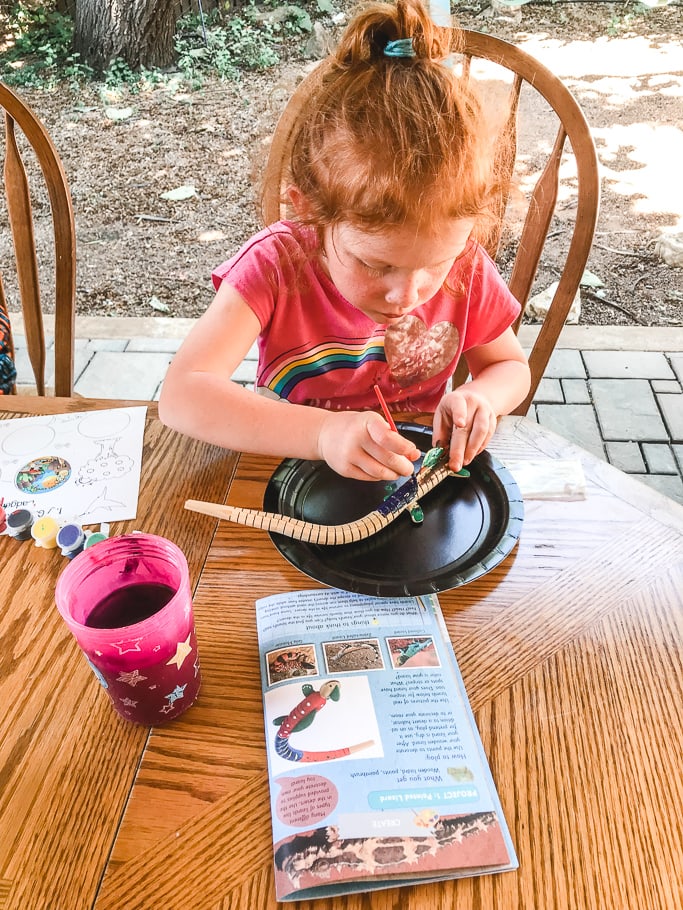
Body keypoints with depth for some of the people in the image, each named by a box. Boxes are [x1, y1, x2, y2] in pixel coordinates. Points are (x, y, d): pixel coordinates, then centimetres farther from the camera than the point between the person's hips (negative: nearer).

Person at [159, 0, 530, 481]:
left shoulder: (465, 267, -12)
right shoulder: (275, 264, -20)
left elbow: (512, 366, 4)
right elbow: (182, 395, -29)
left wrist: (482, 398, -19)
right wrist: (324, 432, -41)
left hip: (418, 479, 2)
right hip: (294, 488, -2)